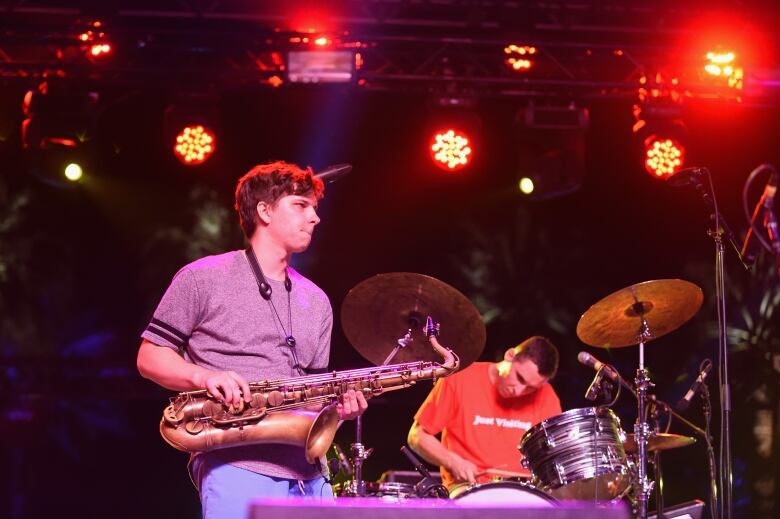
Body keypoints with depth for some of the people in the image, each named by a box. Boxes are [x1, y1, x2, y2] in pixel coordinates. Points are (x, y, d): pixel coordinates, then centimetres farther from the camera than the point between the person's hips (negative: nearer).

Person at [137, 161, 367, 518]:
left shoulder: (316, 302, 21)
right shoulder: (203, 278, 3)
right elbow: (149, 358, 2)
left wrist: (335, 405, 0)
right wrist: (204, 376, -15)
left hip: (306, 473, 6)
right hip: (234, 467, -6)